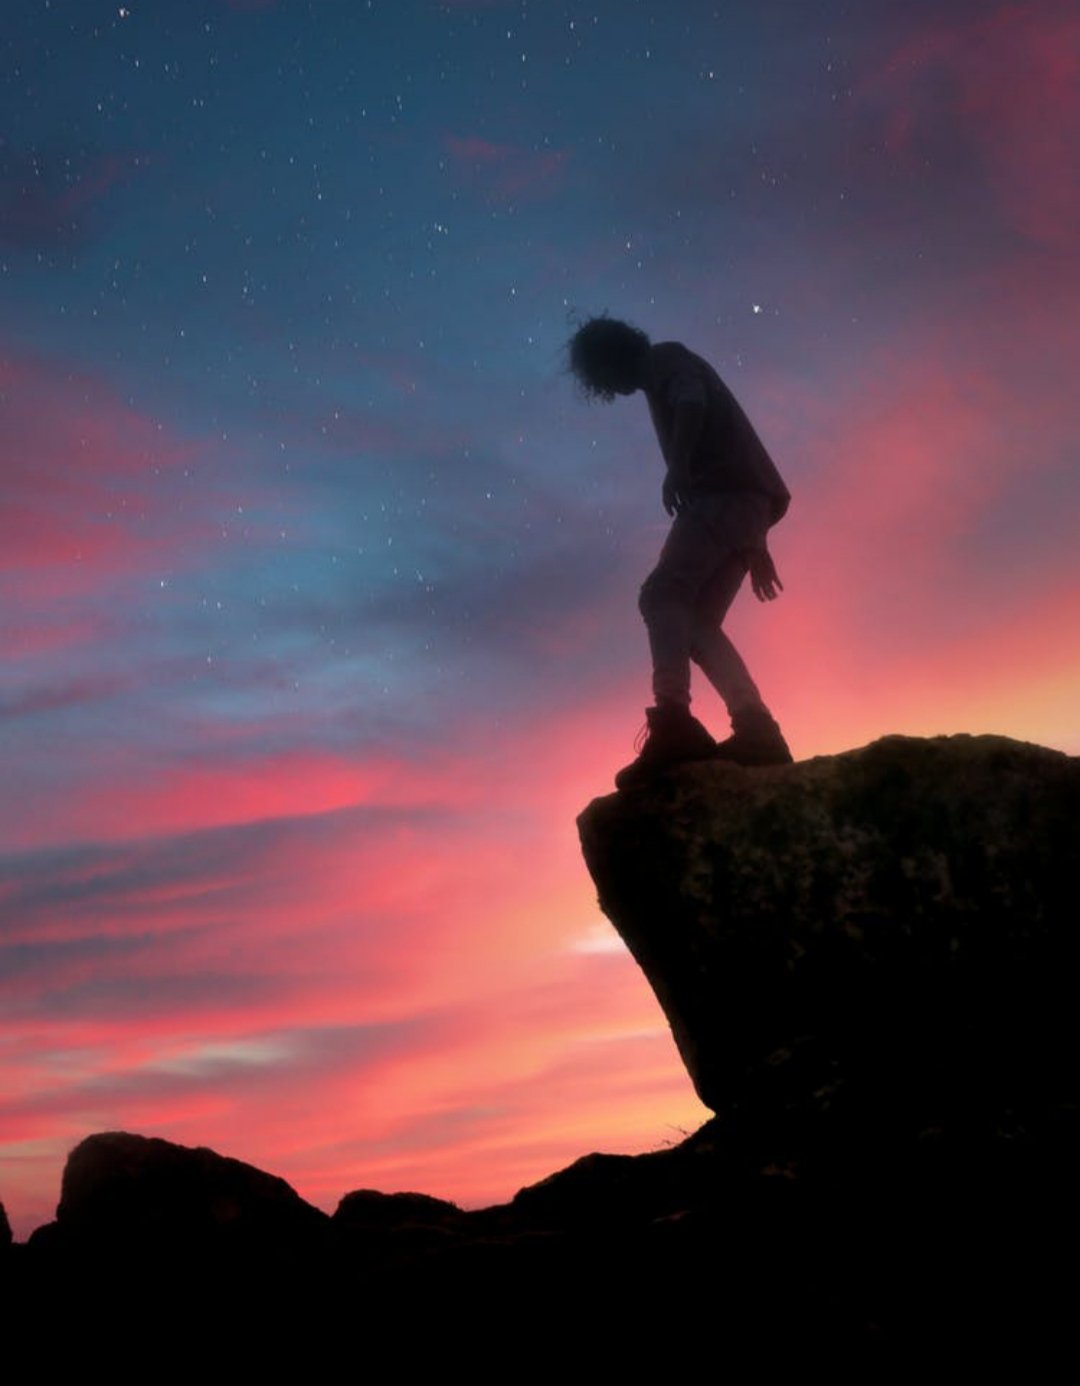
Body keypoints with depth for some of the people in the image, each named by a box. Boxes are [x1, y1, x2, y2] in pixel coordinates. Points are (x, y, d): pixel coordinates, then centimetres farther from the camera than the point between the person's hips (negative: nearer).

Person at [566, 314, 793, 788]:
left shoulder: (666, 359, 8)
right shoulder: (670, 379, 33)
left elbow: (693, 405, -15)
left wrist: (677, 467, -32)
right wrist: (753, 544, 27)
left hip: (723, 493, -9)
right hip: (739, 500, 9)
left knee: (662, 595, -19)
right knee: (697, 620, 1)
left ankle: (672, 722, -36)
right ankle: (756, 731, -13)